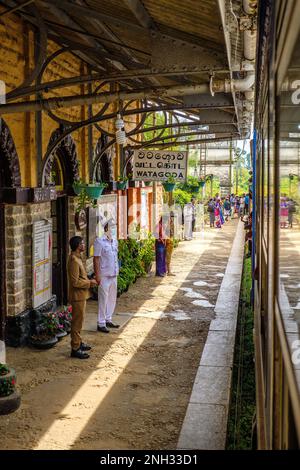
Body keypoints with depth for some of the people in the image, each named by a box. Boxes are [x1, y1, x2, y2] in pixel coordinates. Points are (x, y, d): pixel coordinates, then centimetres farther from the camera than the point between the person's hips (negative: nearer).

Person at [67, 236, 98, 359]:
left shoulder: (77, 258, 9)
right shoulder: (74, 260, -23)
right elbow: (75, 282, -25)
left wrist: (89, 281, 7)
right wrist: (89, 283, -16)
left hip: (81, 295, 10)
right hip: (77, 295, -10)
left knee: (79, 320, 19)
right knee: (77, 321, -3)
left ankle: (78, 343, 31)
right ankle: (75, 349, 4)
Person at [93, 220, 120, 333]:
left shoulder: (114, 241, 10)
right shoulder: (99, 241, -12)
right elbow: (96, 259, -13)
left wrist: (117, 271, 15)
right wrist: (97, 275, -16)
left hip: (114, 274, 7)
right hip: (104, 275, -7)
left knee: (112, 298, 14)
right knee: (103, 299, -2)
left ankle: (108, 319, 27)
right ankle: (101, 323, 7)